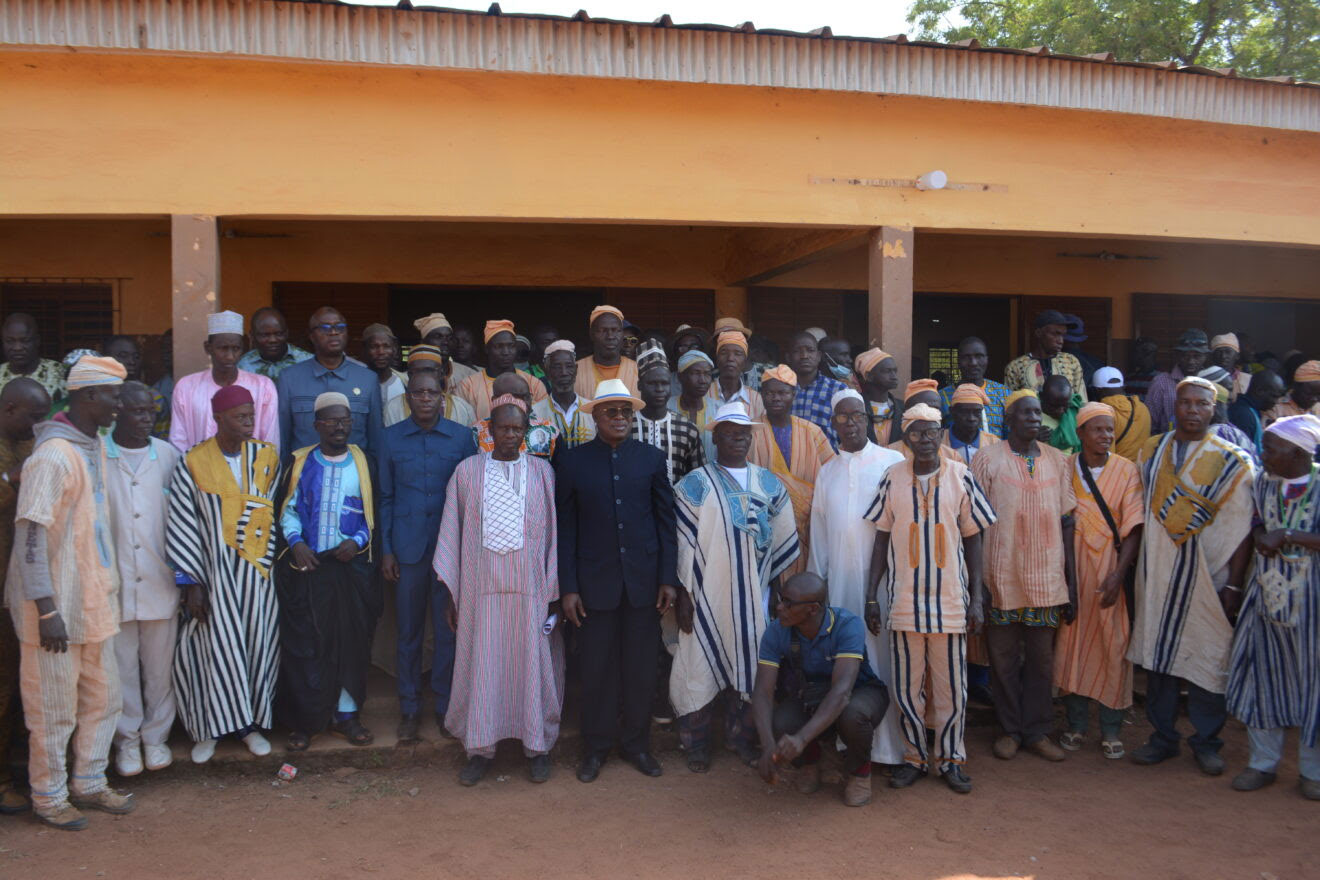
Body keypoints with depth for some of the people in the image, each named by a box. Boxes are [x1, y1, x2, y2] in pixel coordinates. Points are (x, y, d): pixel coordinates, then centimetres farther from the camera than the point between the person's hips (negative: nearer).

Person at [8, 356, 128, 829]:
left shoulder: (94, 445, 8)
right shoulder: (53, 456, -19)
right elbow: (30, 536, -21)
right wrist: (47, 609, -22)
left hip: (94, 599, 8)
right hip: (58, 606, -8)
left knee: (102, 698, 17)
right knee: (55, 709, 6)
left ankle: (89, 784, 32)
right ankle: (49, 797, 24)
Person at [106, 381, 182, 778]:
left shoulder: (167, 455, 3)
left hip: (160, 580, 2)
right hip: (113, 581, -2)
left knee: (159, 665, 10)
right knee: (121, 665, 8)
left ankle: (156, 736, 25)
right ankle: (126, 739, 23)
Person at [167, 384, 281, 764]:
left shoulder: (267, 457, 3)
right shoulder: (193, 463, -4)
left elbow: (271, 513, 6)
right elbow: (182, 526, -5)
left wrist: (265, 562, -3)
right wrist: (191, 583, -8)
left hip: (257, 573, 2)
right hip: (213, 573, -2)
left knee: (257, 645, 5)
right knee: (217, 644, 0)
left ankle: (250, 722, 20)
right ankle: (209, 728, 15)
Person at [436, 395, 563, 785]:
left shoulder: (542, 472, 4)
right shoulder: (467, 471, 4)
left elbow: (552, 533, 4)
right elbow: (453, 532, 6)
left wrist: (553, 592, 0)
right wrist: (450, 592, 3)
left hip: (530, 588, 0)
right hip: (481, 587, 0)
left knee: (533, 663, 5)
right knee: (481, 663, 5)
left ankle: (537, 745, 20)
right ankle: (480, 748, 19)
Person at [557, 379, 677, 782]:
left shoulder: (652, 458, 4)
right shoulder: (573, 462, 1)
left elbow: (666, 520, 5)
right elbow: (565, 529, 1)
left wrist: (668, 578, 0)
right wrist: (568, 587, -3)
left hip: (644, 580, 1)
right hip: (596, 582, -1)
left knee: (641, 666, 8)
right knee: (597, 667, 7)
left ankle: (636, 741, 25)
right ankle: (596, 746, 23)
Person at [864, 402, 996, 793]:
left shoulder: (961, 477, 0)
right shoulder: (892, 479, 0)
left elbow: (972, 540, 4)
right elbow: (881, 540, 5)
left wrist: (976, 598, -1)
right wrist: (871, 596, 0)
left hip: (950, 600, 0)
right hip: (903, 600, 1)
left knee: (951, 687, 7)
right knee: (906, 686, 8)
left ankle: (951, 758, 23)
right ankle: (915, 756, 24)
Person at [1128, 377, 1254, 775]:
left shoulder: (1231, 461, -3)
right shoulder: (1150, 452, 7)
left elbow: (1241, 529, -5)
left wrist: (1234, 585, -10)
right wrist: (1131, 568, 6)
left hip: (1207, 576, -3)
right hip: (1156, 574, 3)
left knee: (1208, 657, 4)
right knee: (1157, 653, 8)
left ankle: (1206, 741, 20)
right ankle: (1163, 736, 21)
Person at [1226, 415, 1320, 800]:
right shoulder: (1263, 483, 5)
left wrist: (1289, 536, -19)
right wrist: (1262, 537, -8)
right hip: (1267, 592, 5)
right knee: (1262, 676, 9)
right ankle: (1263, 763, 22)